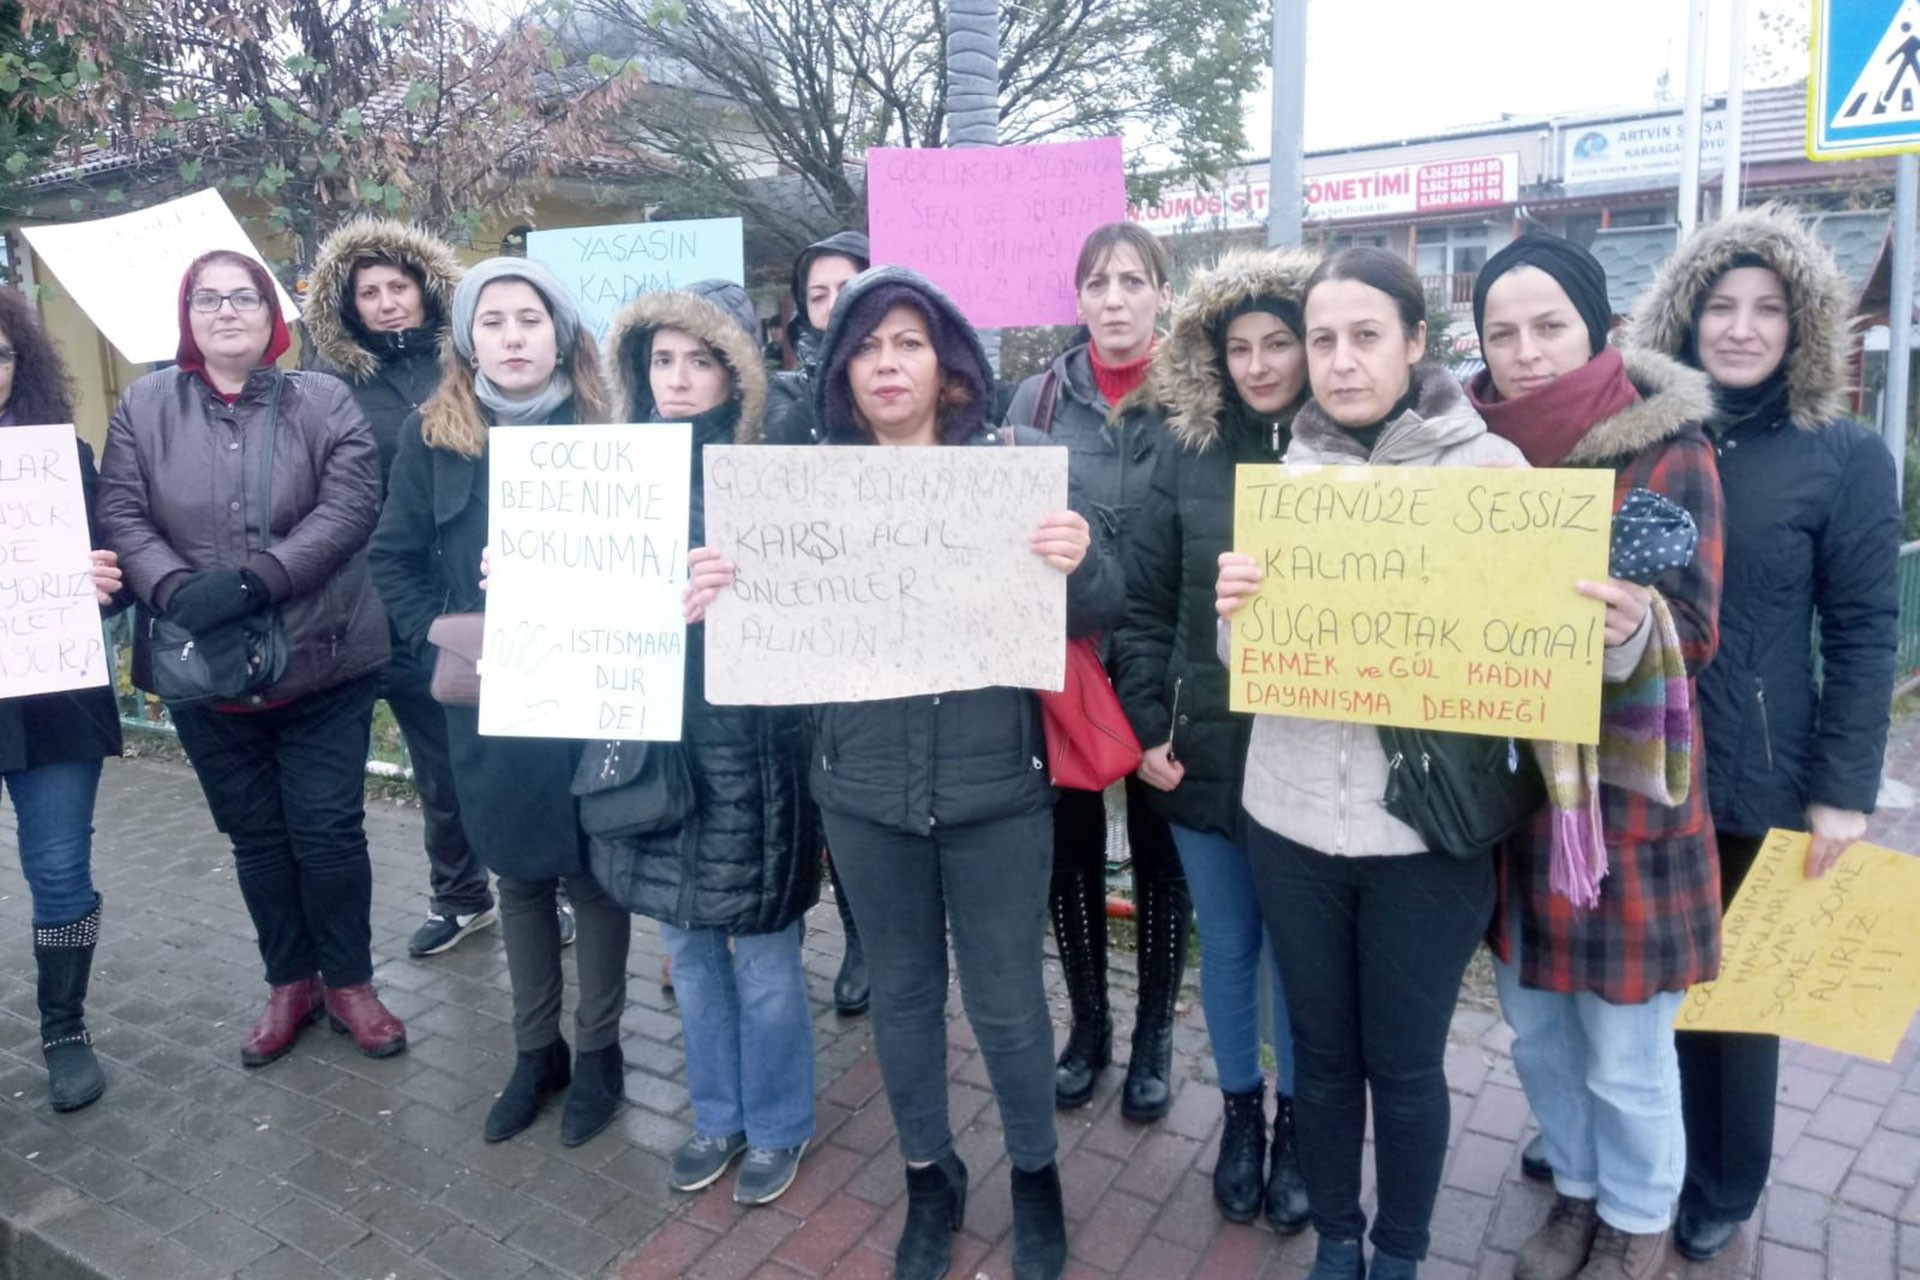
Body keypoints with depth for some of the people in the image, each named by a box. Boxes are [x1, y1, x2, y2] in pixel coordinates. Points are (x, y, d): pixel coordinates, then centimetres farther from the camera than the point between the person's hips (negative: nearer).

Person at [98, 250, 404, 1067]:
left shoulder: (324, 400, -1)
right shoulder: (144, 406, 5)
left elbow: (349, 509, -12)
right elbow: (120, 516, 0)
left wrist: (254, 580, -21)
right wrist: (176, 591, -19)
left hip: (322, 661, -2)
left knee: (327, 830, 4)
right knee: (255, 835, 14)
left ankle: (349, 981, 24)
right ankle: (289, 982, 32)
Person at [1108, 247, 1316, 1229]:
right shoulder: (1187, 450, 0)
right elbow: (1145, 603, 1)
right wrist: (1147, 726, -4)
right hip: (1204, 751, 1)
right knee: (1227, 944, 16)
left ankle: (1295, 1122, 37)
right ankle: (1241, 1111, 38)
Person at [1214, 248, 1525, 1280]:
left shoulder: (1489, 465, -5)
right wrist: (1233, 609, -16)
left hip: (1426, 825, -2)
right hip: (1291, 815, 3)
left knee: (1404, 1060, 12)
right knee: (1321, 1049, 17)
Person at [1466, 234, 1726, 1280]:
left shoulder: (1669, 450, -8)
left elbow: (1694, 632, -14)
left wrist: (1633, 624, -35)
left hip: (1621, 791, -3)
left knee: (1625, 1050, 10)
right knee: (1535, 1026, 18)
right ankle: (1575, 1192, 43)